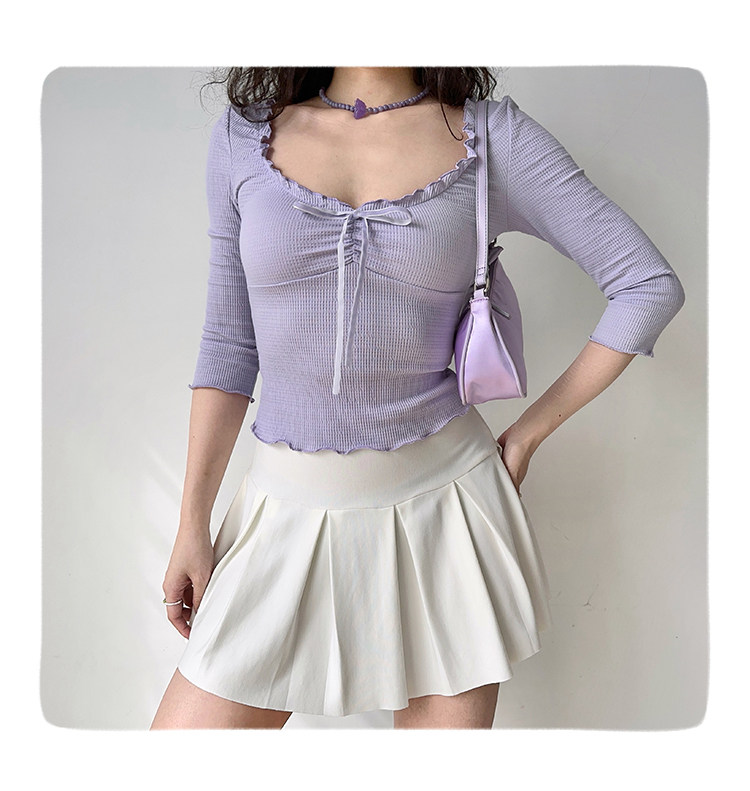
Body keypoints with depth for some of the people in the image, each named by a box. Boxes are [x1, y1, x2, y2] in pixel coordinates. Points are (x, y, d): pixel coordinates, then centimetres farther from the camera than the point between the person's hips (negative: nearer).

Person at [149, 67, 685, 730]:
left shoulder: (493, 134, -2)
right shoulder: (245, 134, 3)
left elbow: (650, 285, -1)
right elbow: (230, 343, 5)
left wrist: (525, 437, -2)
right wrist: (192, 525, 4)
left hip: (442, 500, -1)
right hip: (291, 507, 2)